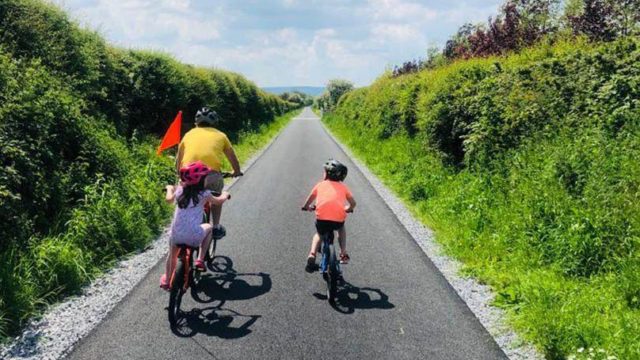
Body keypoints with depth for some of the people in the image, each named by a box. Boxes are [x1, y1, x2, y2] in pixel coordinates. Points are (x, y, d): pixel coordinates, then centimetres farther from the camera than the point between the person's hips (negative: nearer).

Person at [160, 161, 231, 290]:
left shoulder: (180, 190, 7)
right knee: (208, 227, 28)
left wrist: (170, 188, 46)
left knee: (172, 255, 32)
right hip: (193, 236, -3)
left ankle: (166, 280, 37)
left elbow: (169, 199, 25)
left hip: (176, 235, 3)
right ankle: (200, 260, 23)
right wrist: (225, 194, 40)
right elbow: (219, 201, 17)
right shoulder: (204, 194, 0)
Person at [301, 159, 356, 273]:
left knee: (319, 234, 29)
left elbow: (308, 202, 23)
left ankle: (312, 254, 5)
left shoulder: (320, 185, 20)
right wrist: (347, 209, 40)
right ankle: (343, 254, 22)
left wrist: (306, 207, 45)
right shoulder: (343, 187, 22)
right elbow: (353, 203, 19)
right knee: (341, 229, 36)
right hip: (339, 217, 1)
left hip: (322, 216, -1)